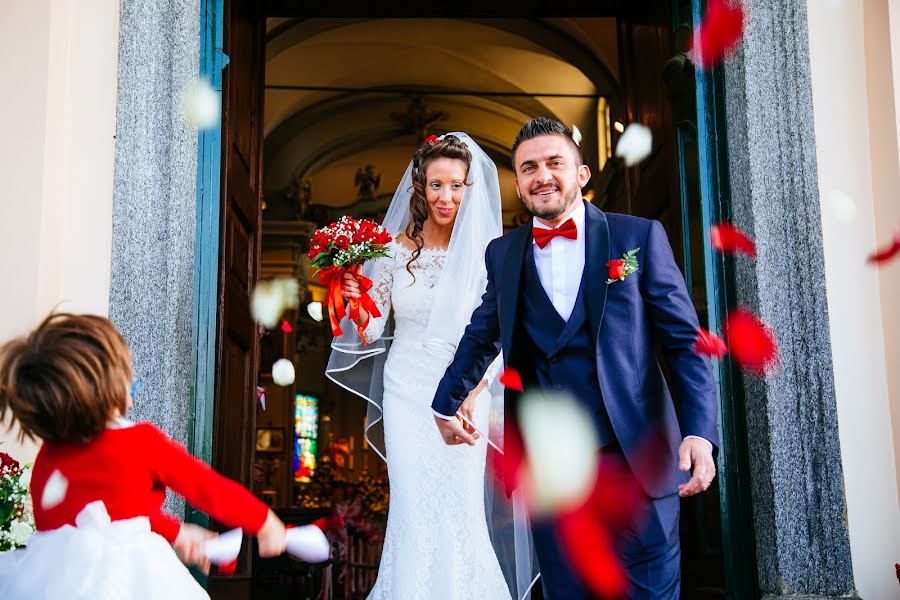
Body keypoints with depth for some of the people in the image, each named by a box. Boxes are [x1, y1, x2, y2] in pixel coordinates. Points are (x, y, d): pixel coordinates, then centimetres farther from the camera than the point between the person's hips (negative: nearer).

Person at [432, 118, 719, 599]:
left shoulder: (639, 236, 0)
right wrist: (446, 405, 17)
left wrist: (700, 431, -13)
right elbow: (481, 336, 23)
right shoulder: (502, 254, 10)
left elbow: (685, 340, -2)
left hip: (637, 457, -2)